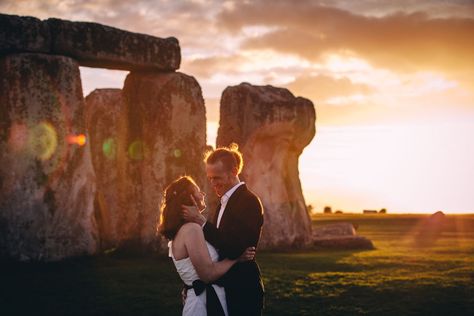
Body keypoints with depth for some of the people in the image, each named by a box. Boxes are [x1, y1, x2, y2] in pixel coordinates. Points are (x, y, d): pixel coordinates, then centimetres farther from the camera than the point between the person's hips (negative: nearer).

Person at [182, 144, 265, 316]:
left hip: (242, 290, -9)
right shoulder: (225, 201, 14)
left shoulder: (249, 201, -15)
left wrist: (201, 221, -21)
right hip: (226, 288, 9)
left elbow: (235, 248, -24)